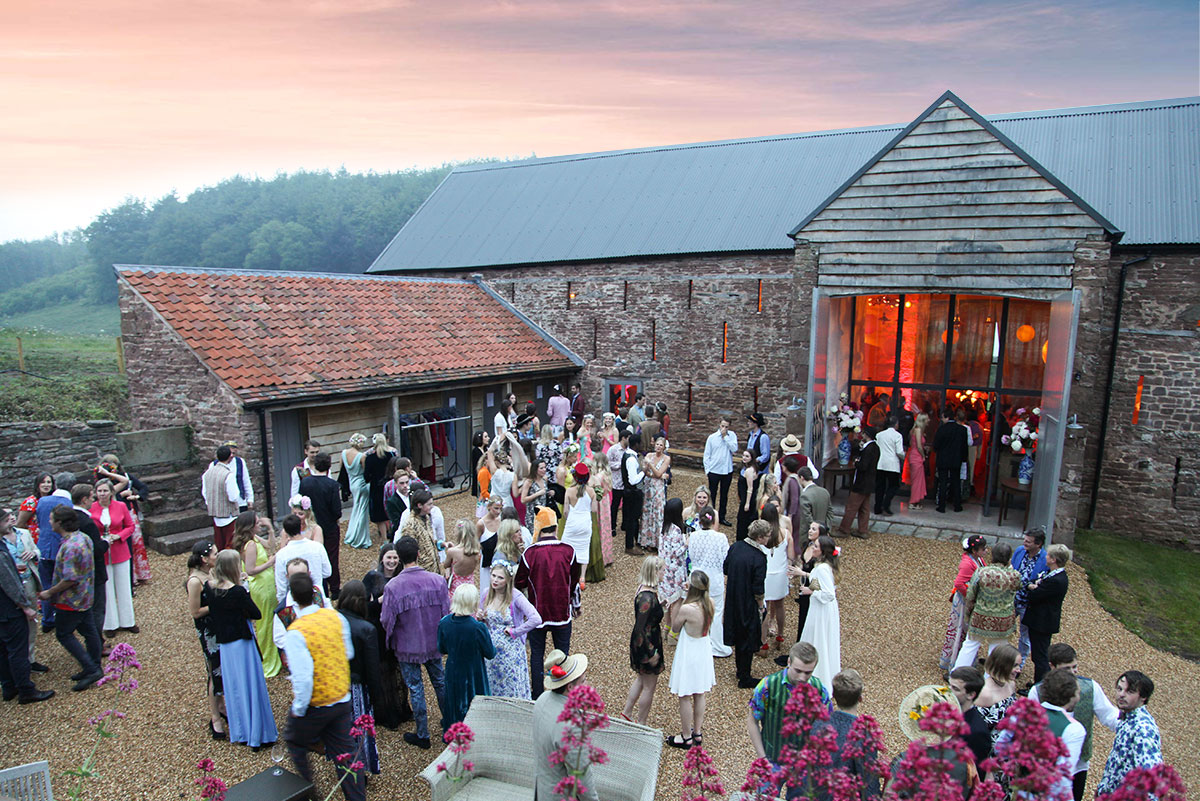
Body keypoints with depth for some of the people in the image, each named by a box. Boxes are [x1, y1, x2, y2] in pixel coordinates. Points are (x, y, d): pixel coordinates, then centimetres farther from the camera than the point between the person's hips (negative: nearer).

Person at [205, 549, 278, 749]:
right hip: (241, 643, -7)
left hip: (223, 643, 7)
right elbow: (257, 614, -16)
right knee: (250, 686, 5)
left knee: (233, 687, 19)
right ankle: (258, 734, 15)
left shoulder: (211, 588, -5)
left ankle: (240, 732, 32)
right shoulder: (238, 592, -24)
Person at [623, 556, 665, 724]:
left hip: (640, 643, 9)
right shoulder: (648, 598, -31)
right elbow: (640, 629, -28)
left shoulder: (645, 589, -2)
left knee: (641, 679, 27)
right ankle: (641, 725, 27)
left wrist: (659, 605, 8)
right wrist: (651, 653, -21)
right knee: (649, 685, 10)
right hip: (647, 645, -9)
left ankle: (626, 714, 41)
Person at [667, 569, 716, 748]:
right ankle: (698, 733, 38)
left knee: (685, 698, 12)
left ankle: (686, 738, 27)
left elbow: (675, 629, -13)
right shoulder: (710, 604, -12)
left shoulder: (686, 609, -30)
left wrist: (679, 604, -8)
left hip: (688, 655, -7)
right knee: (699, 695, 22)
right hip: (703, 652, 7)